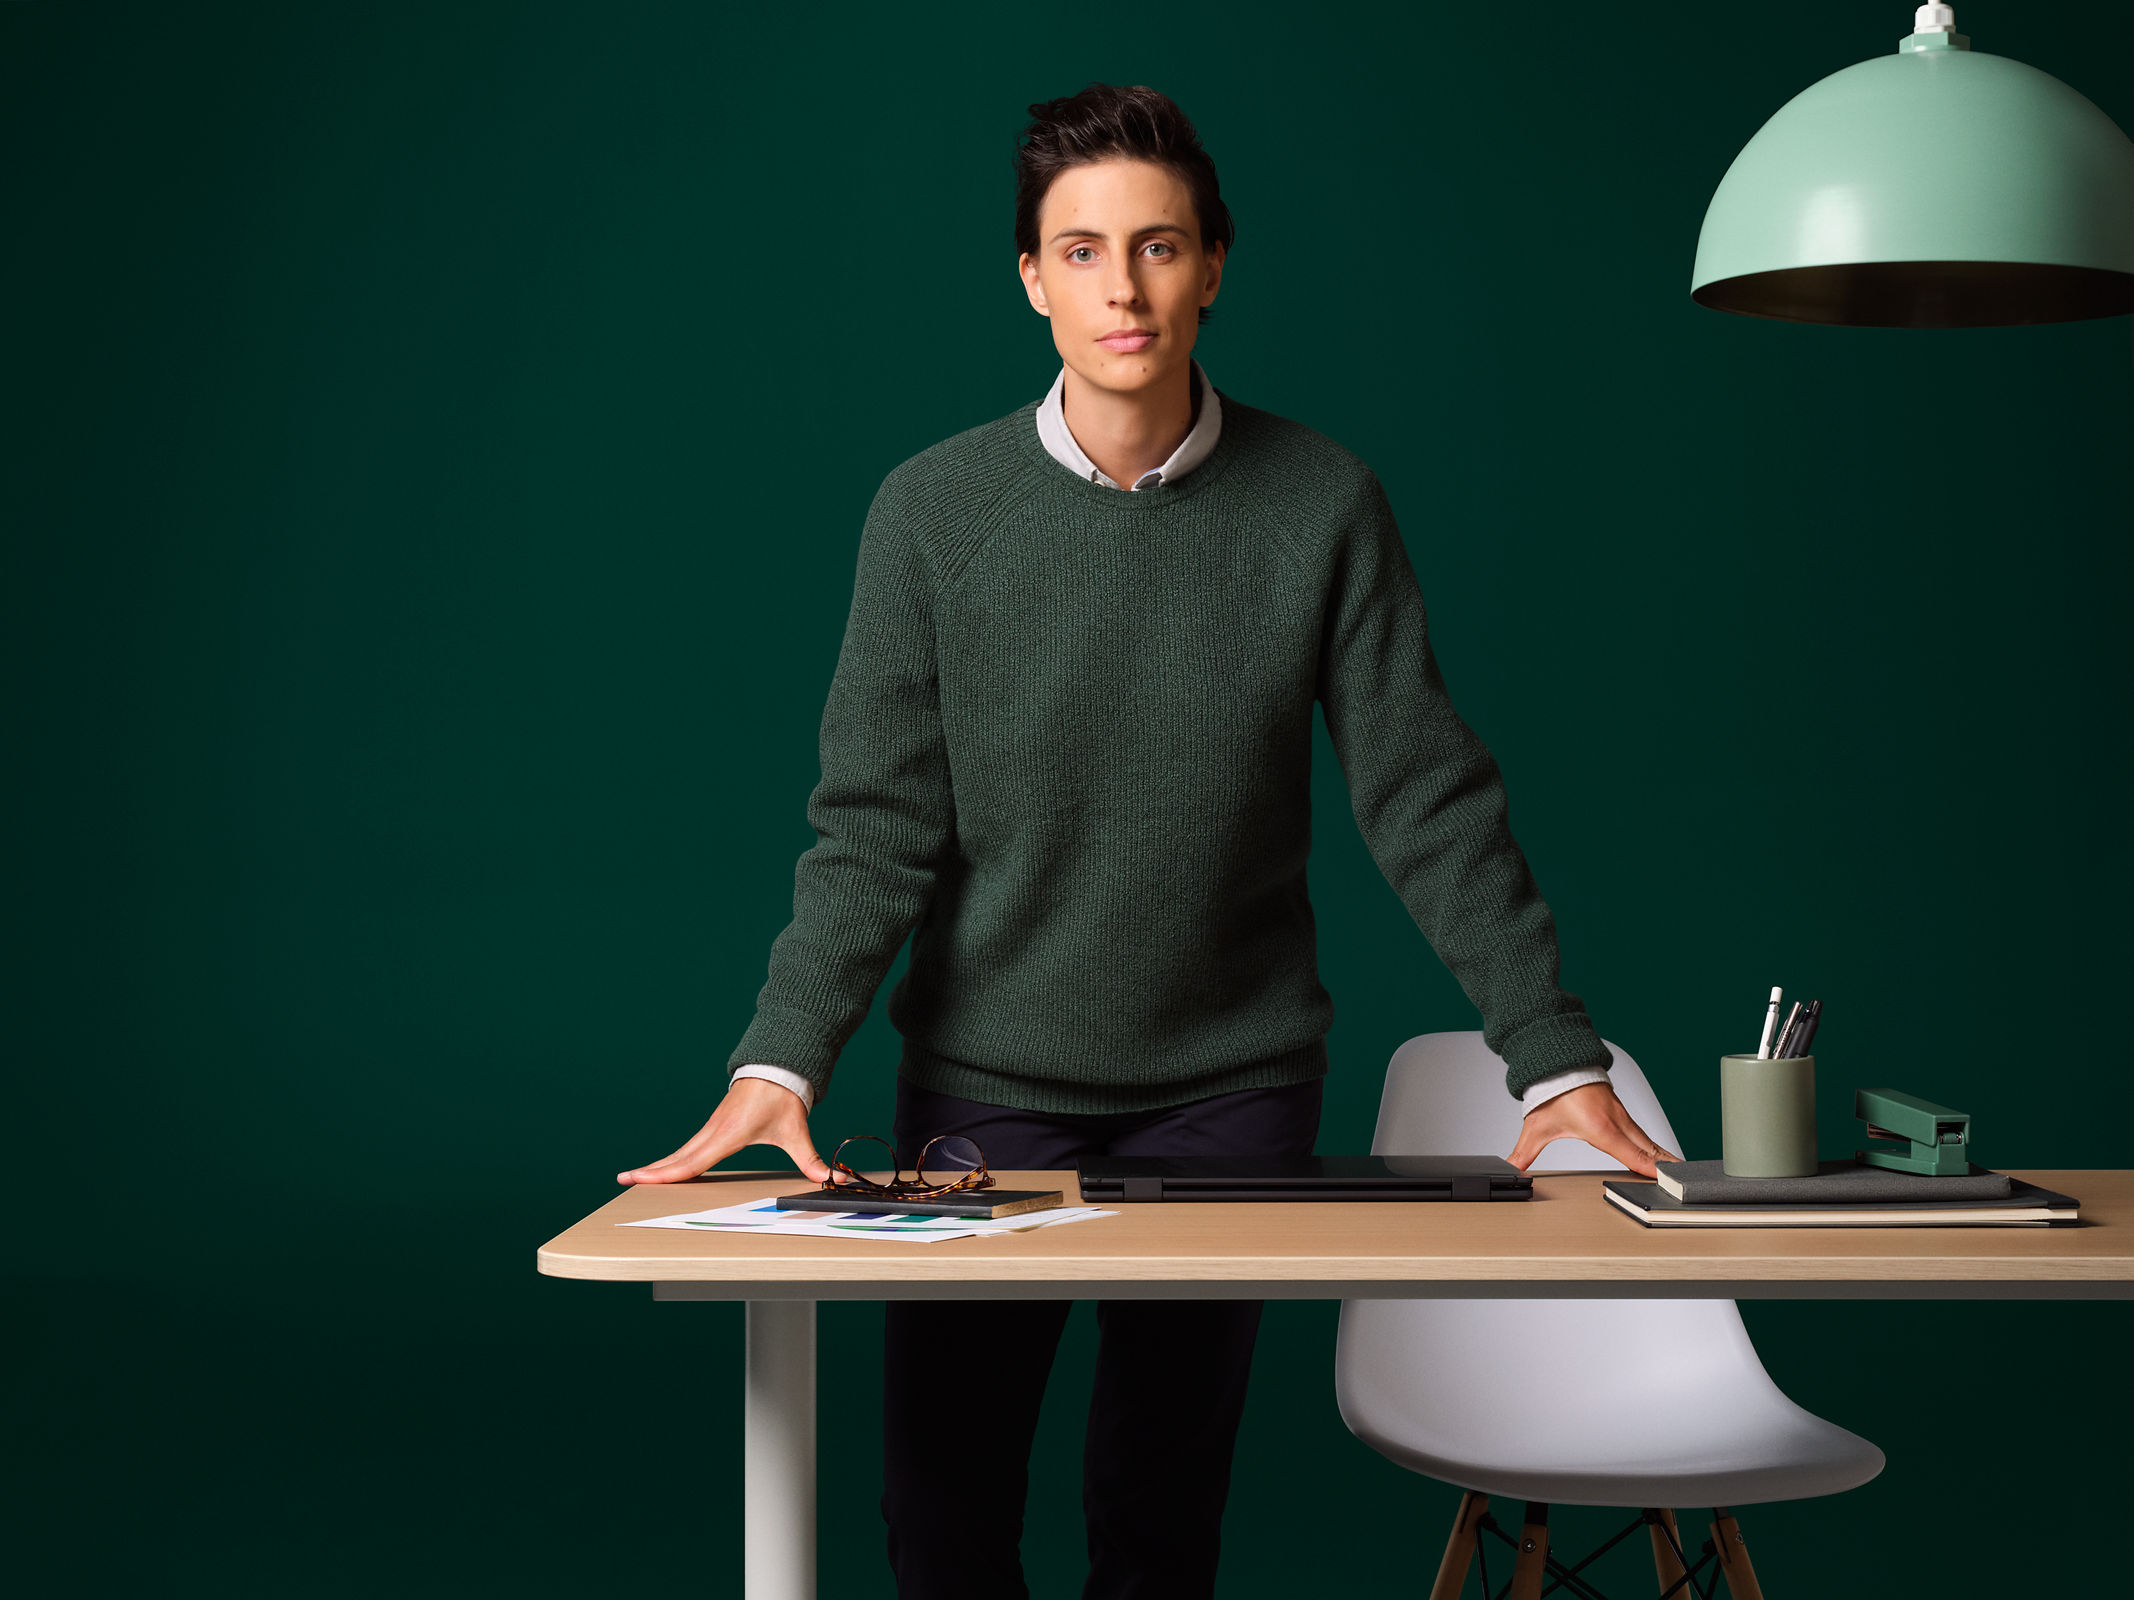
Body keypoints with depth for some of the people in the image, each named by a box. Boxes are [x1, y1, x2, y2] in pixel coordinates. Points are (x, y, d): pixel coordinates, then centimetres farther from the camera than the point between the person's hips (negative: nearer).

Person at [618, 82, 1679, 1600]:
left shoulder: (1323, 505, -4)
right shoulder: (933, 511, -4)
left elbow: (1430, 802, -3)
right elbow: (877, 824, -5)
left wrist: (1559, 1066, -7)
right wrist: (778, 1066, -17)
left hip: (1231, 1081, 0)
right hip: (987, 1082, 0)